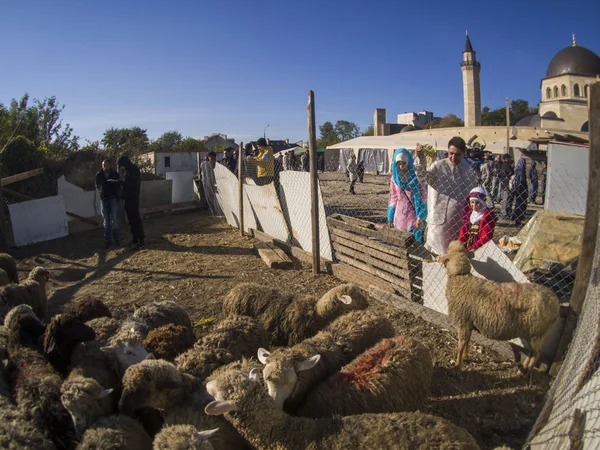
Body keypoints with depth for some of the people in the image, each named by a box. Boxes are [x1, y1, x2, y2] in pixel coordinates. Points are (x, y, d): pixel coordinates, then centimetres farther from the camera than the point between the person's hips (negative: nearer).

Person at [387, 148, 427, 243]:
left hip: (415, 217, -4)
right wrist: (390, 218, 10)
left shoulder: (416, 176, -7)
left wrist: (420, 217, -15)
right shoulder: (394, 178, 5)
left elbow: (423, 197, -7)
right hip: (400, 217, 4)